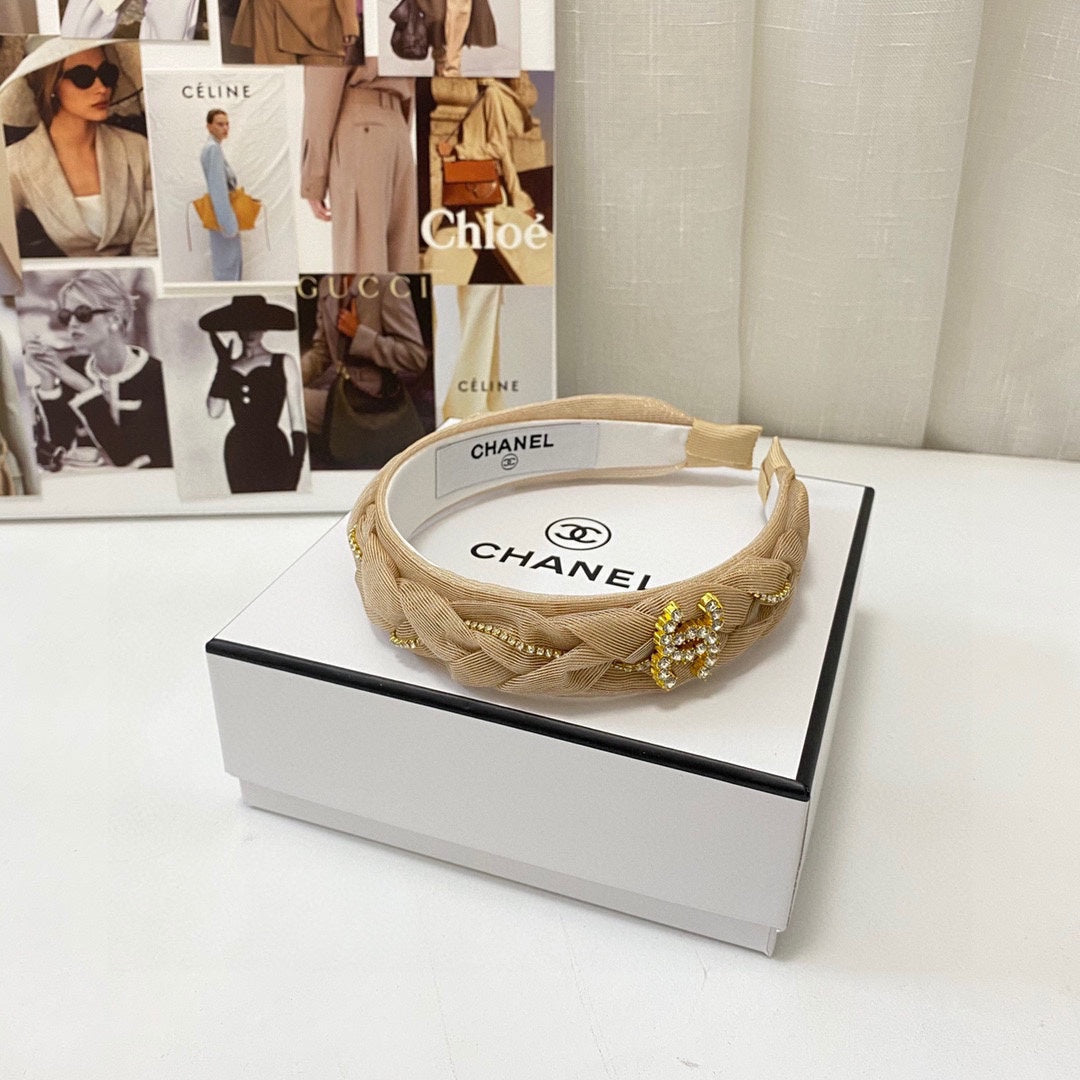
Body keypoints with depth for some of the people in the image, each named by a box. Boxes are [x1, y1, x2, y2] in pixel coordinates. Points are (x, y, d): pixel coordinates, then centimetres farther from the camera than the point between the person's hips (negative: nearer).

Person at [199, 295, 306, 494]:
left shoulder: (284, 363, 4)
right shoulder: (228, 367, 12)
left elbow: (297, 420, 1)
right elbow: (214, 411, -4)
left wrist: (296, 465, -9)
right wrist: (223, 364, 3)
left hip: (273, 450, -3)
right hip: (238, 453, 3)